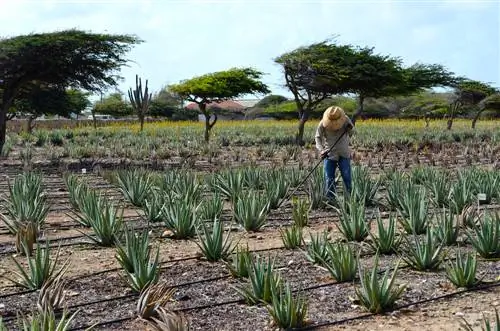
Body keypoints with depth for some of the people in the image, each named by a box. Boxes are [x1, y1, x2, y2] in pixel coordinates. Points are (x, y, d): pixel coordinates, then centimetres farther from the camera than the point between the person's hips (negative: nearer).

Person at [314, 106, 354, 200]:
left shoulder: (346, 120, -12)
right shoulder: (323, 124, -14)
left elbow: (350, 132, 5)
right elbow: (318, 137, -6)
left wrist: (350, 129, -20)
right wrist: (321, 150, -22)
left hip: (344, 154, 0)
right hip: (329, 154, 0)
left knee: (347, 177, 2)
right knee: (329, 179, 1)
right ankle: (330, 198, 10)